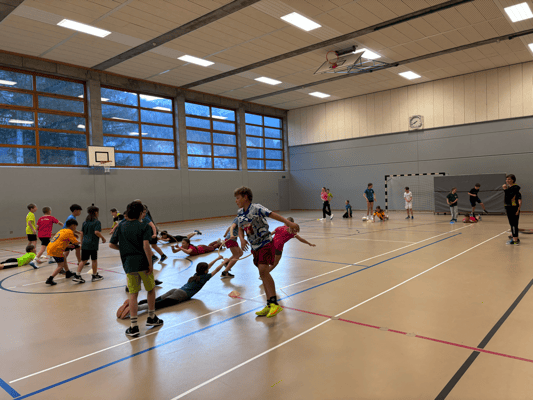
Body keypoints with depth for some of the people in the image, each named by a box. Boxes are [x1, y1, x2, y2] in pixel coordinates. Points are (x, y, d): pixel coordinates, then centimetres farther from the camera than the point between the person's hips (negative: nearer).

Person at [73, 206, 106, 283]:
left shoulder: (85, 222, 12)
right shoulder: (97, 222, -8)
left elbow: (82, 233, 13)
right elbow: (96, 232, -21)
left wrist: (81, 242, 20)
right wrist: (103, 238, -8)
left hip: (85, 244, 6)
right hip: (93, 244, -6)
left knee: (83, 260, 10)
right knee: (94, 260, 8)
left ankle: (77, 275, 4)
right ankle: (95, 275, 19)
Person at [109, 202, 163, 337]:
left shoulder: (121, 226, 7)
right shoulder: (144, 226, -5)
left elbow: (111, 244, 7)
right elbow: (146, 246, -16)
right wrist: (150, 264, -12)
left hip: (129, 264, 3)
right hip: (143, 263, -2)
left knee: (133, 294, 7)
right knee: (151, 289, 18)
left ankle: (133, 326, 6)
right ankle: (151, 318, 28)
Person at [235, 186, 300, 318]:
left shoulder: (256, 208, -15)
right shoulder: (240, 213, 7)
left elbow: (273, 215, -22)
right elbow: (240, 230, 14)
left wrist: (289, 223, -32)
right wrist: (242, 239, -8)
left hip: (266, 244, -7)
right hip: (255, 247, 7)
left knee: (263, 270, -19)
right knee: (263, 273, 9)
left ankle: (274, 303, -12)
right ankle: (270, 305, 17)